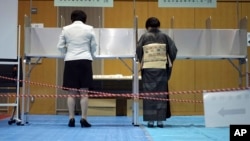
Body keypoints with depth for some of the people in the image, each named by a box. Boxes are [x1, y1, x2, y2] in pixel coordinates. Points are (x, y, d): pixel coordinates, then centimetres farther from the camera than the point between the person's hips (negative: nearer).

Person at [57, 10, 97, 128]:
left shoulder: (66, 29, 5)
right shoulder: (89, 29, 3)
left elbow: (60, 46, 7)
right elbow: (94, 46, 9)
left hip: (70, 61, 1)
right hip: (85, 61, -1)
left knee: (71, 93, 4)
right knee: (84, 92, 1)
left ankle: (71, 119, 4)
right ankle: (83, 119, 0)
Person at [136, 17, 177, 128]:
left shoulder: (144, 36, 0)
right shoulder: (164, 36, 4)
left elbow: (138, 51, -3)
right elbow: (173, 49, 1)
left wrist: (141, 62, 13)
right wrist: (169, 62, 13)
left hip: (148, 68, -1)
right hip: (162, 68, 1)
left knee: (149, 93, 5)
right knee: (161, 93, 6)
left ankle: (150, 120, 5)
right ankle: (160, 120, 6)